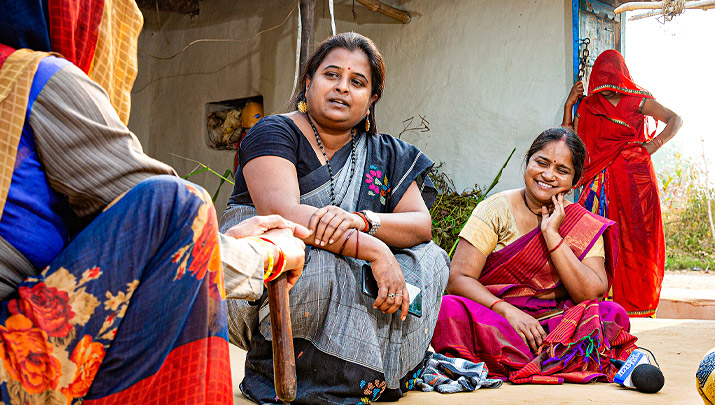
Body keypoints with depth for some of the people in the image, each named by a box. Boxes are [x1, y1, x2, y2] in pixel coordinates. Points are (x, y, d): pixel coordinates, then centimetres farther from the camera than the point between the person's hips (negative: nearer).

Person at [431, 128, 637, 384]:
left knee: (612, 315, -23)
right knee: (449, 310, -30)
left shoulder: (586, 227, 5)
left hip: (555, 325, 1)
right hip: (492, 321, -1)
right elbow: (458, 279, -9)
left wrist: (552, 235, -11)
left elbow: (592, 295, -8)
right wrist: (509, 312, -24)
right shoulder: (496, 209, 0)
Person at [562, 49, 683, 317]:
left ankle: (638, 304, 2)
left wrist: (654, 145, -8)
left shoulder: (638, 101, 4)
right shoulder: (587, 107, 12)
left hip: (636, 181, -2)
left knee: (636, 240, -3)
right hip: (603, 182, 2)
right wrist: (569, 104, 4)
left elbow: (675, 119, 5)